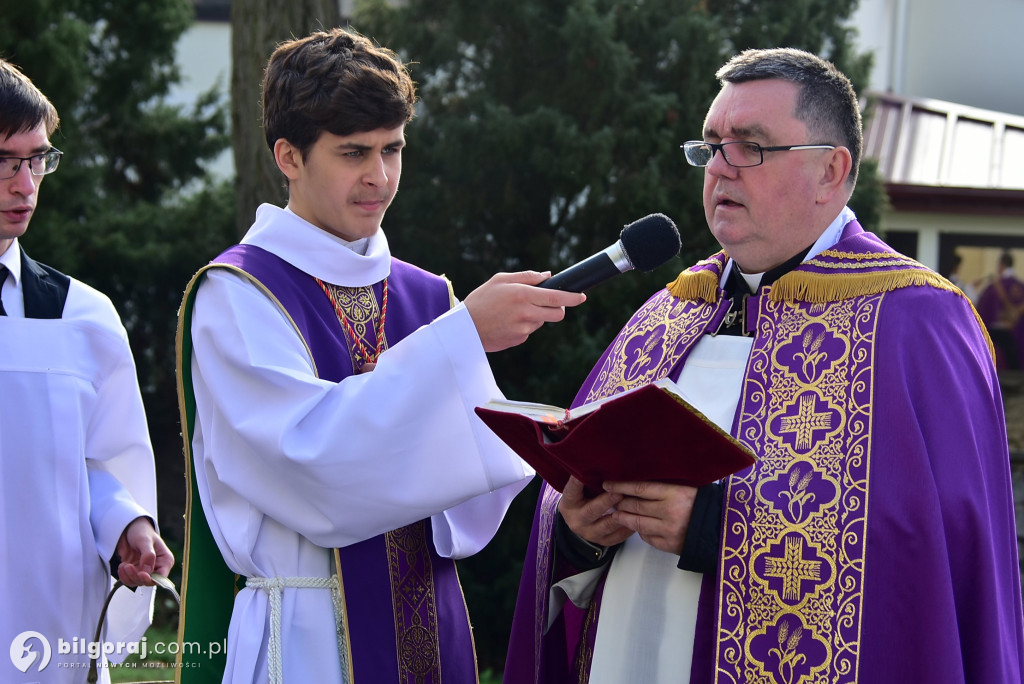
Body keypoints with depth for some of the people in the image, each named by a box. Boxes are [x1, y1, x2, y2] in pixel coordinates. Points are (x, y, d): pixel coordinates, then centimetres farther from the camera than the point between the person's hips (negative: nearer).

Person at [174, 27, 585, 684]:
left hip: (430, 629, 5)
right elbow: (311, 453, -23)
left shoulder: (428, 298, 7)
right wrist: (463, 338, -25)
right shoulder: (235, 296, -8)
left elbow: (467, 504, 2)